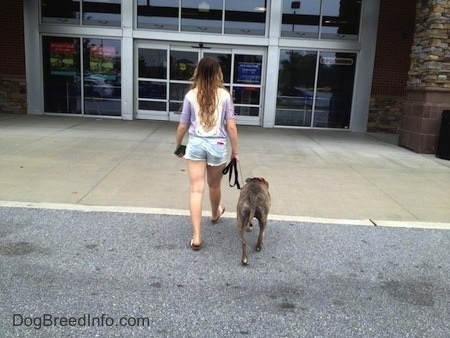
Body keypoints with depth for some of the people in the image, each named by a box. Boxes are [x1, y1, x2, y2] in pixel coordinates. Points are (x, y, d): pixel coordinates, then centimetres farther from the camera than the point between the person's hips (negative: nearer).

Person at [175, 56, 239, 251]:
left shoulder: (191, 95, -3)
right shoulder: (224, 95, -4)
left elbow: (182, 126, 2)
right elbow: (231, 127, -5)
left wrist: (177, 145, 18)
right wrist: (235, 151, 6)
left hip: (195, 144, 0)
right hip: (217, 145, 1)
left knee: (196, 189, -1)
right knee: (214, 185, 23)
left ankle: (196, 236, -3)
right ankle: (215, 214, 50)